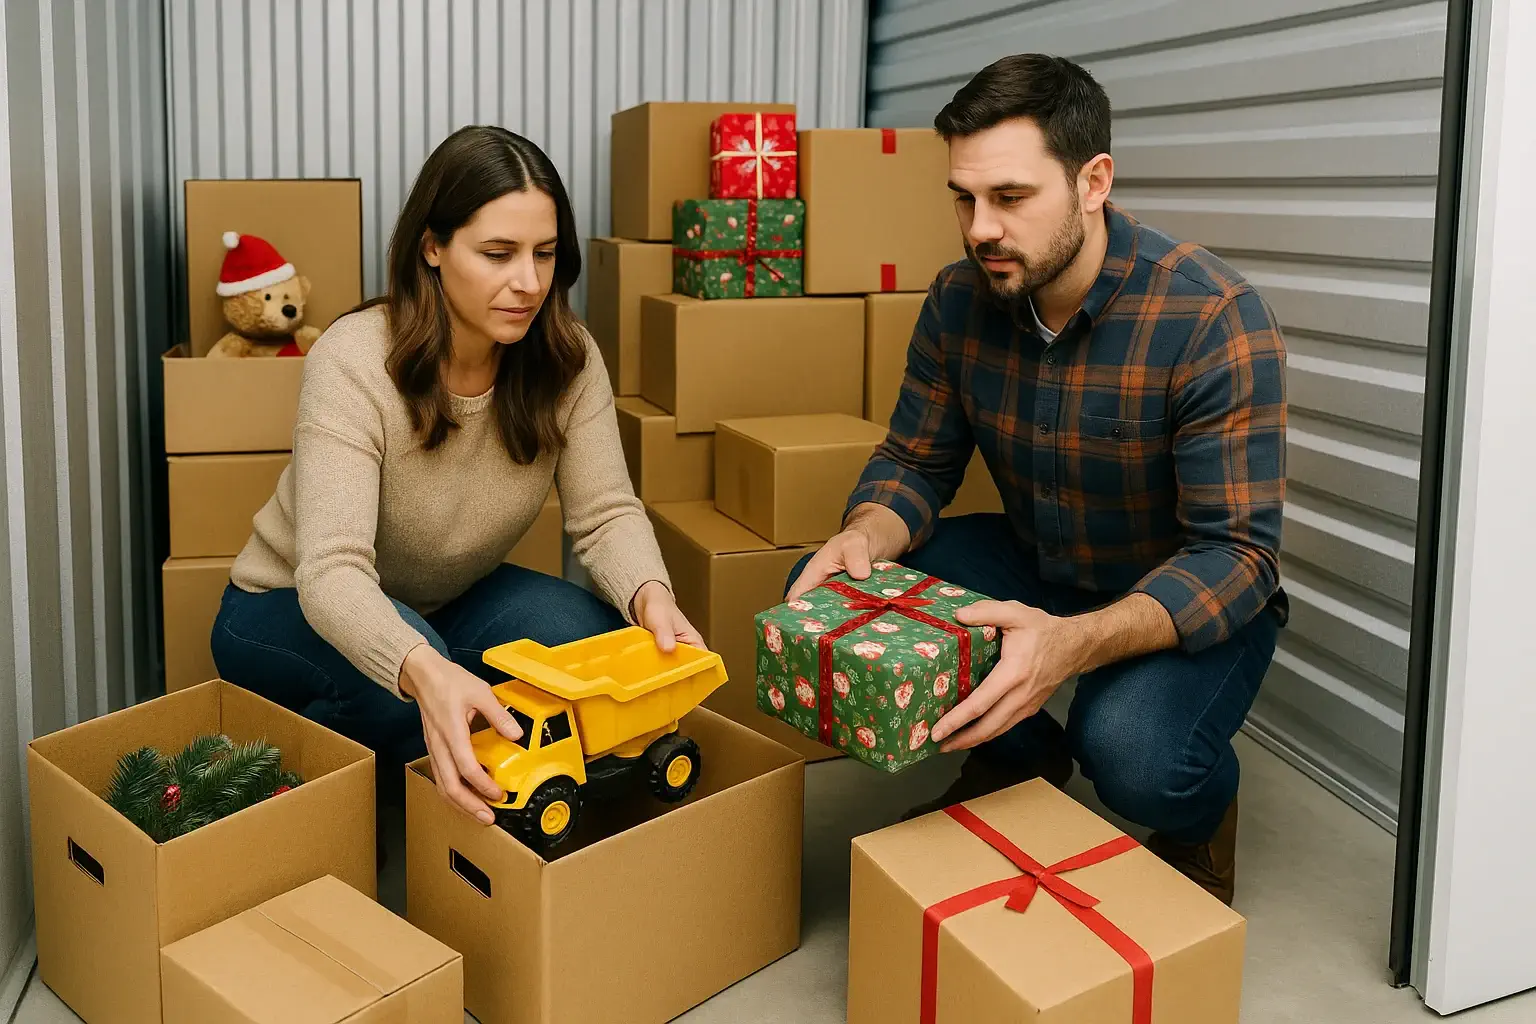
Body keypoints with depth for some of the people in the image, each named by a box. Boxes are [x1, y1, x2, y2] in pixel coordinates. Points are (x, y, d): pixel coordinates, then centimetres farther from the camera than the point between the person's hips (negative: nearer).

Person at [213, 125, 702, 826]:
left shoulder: (566, 359, -15)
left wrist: (651, 595, -42)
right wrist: (424, 671, -60)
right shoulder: (354, 362, -30)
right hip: (294, 608, -4)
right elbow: (331, 570, -39)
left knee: (587, 636, -24)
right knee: (406, 689, -37)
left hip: (448, 602, 5)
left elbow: (606, 512, -17)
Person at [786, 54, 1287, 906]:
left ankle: (1199, 822, 6)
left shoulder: (1215, 320, -28)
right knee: (826, 599, -13)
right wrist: (863, 538, -26)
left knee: (1131, 754, -36)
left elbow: (1237, 554, -29)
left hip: (1194, 601, -5)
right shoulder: (960, 299, -10)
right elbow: (915, 461, -1)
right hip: (1035, 566, 5)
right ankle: (1022, 760, 11)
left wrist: (1071, 645, -46)